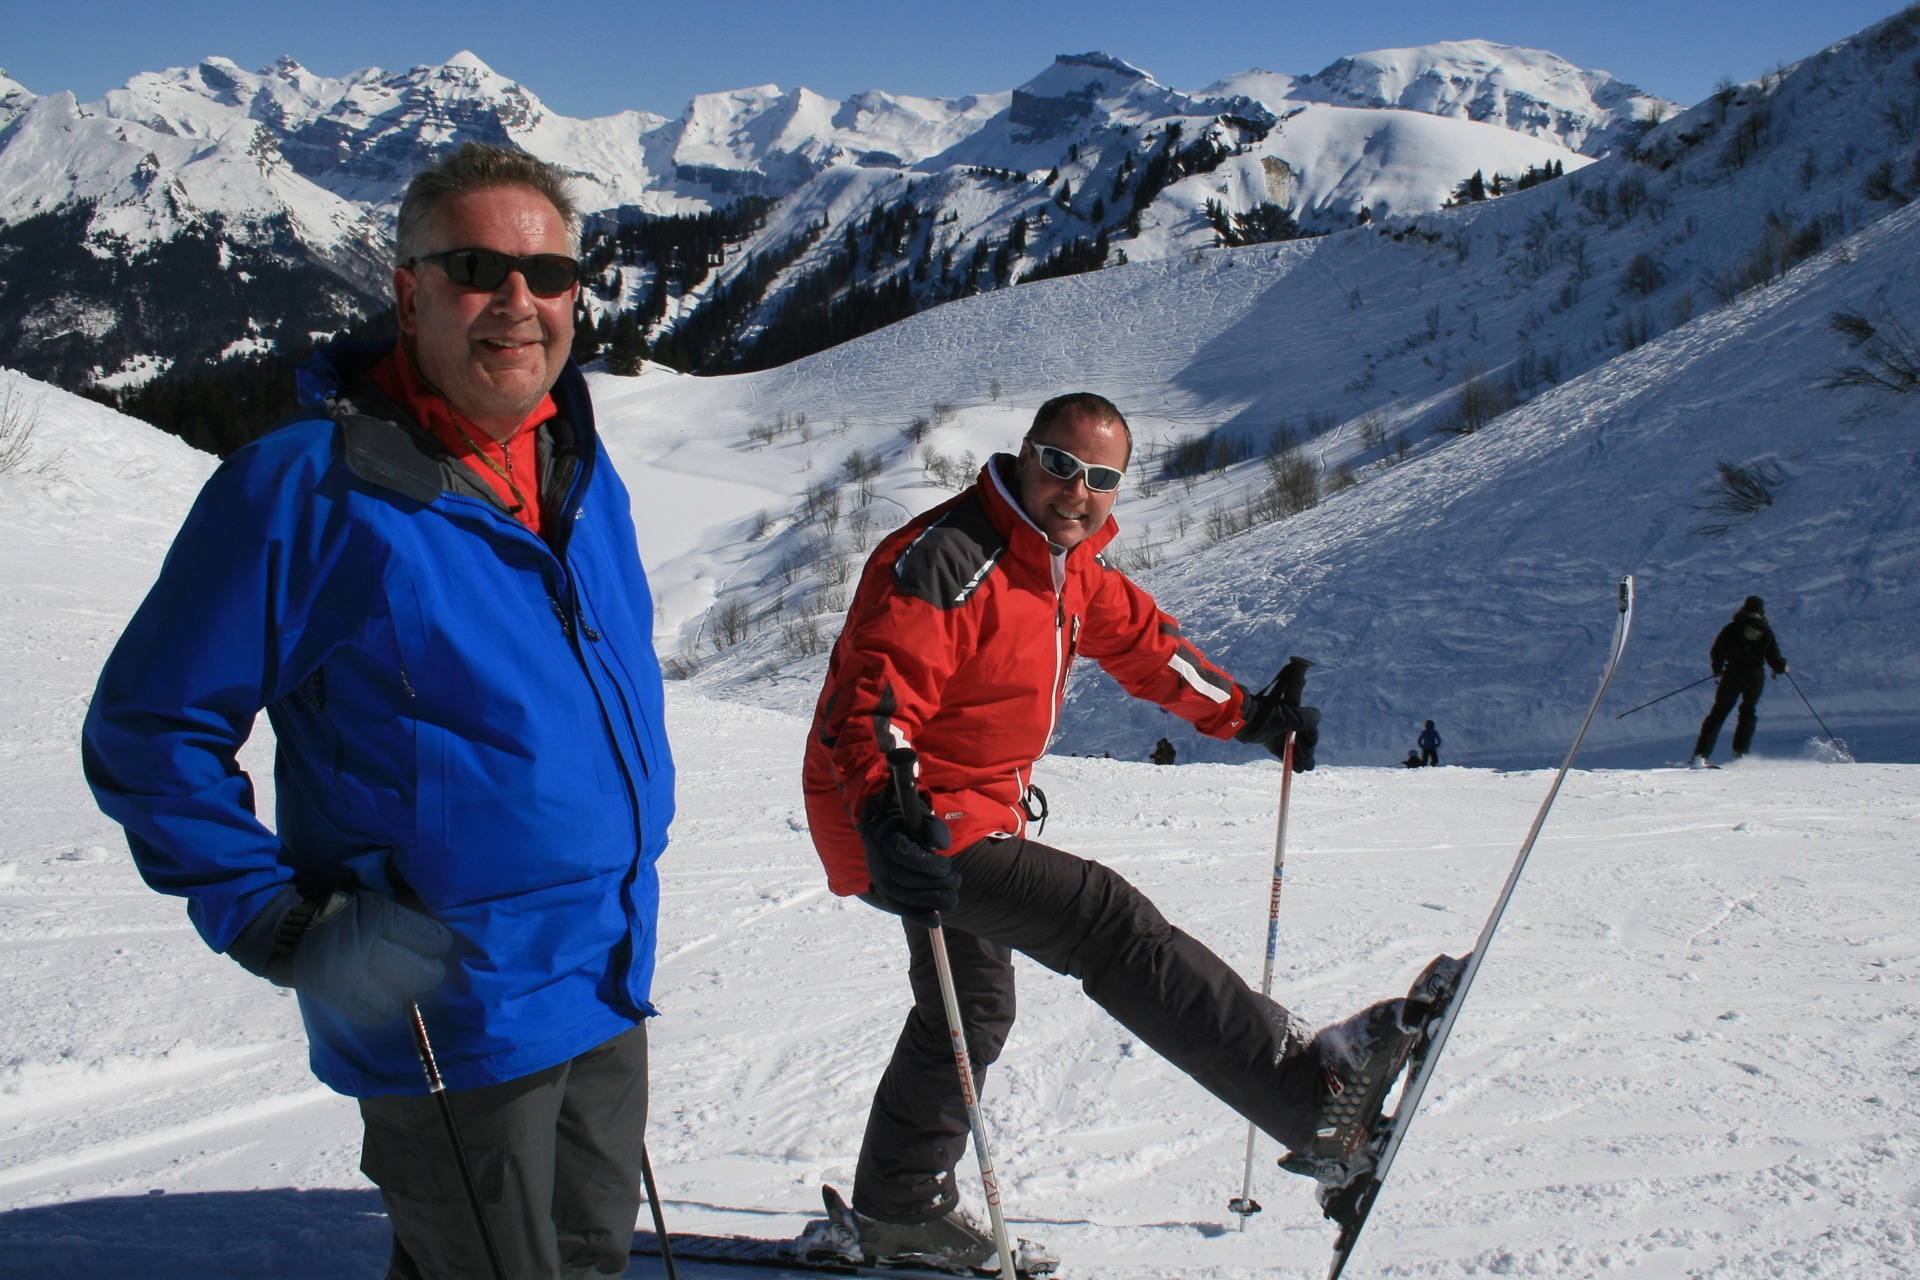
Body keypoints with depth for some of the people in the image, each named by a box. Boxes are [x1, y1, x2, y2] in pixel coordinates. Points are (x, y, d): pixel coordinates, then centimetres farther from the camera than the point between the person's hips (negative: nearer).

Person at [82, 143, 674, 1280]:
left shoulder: (588, 478, 6)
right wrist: (280, 928, -16)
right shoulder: (300, 487, -15)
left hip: (612, 989, 7)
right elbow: (148, 730, -11)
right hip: (451, 1010, -7)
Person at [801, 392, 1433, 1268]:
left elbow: (1139, 637, 21)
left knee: (974, 1009, 22)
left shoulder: (1066, 565, 6)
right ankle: (1311, 1094, -21)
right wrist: (885, 812, -51)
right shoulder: (945, 560, -24)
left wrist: (1246, 713, 22)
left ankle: (899, 1212, 40)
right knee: (1106, 921, -21)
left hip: (976, 813, 11)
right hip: (906, 829, -11)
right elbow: (869, 700, -34)